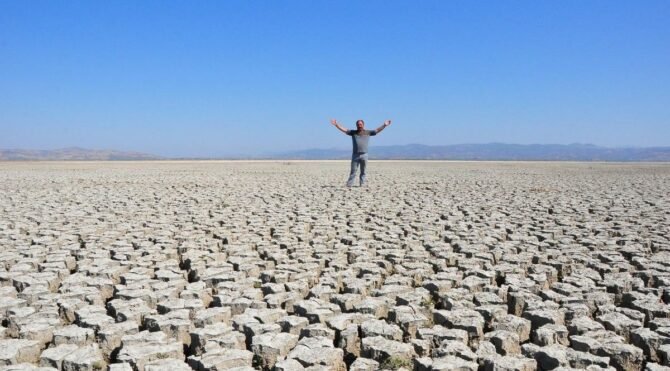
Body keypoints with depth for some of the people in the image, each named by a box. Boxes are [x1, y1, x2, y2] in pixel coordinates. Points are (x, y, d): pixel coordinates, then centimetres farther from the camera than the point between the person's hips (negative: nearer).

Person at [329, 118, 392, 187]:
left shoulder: (368, 132, 9)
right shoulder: (353, 132, 8)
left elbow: (377, 130, 9)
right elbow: (343, 130, 5)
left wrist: (384, 125, 0)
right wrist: (336, 125, -5)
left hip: (364, 155, 0)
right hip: (355, 155, 0)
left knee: (363, 172, 5)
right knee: (353, 171, 1)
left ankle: (362, 184, 11)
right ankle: (349, 184, 2)